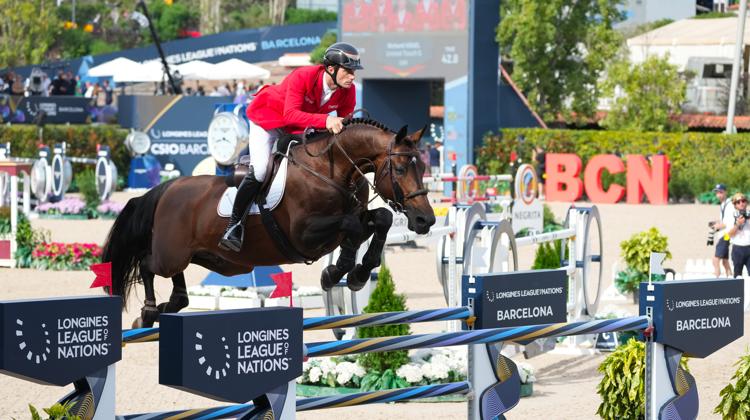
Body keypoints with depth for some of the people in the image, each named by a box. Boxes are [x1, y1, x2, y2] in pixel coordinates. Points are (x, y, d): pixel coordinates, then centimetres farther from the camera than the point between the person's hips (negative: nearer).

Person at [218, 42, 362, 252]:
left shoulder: (348, 91, -19)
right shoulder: (302, 77, -36)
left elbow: (345, 123, -7)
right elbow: (291, 115, -44)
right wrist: (325, 120, -55)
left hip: (300, 127, 7)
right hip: (268, 116, -7)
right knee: (259, 171, -19)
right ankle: (234, 225, -9)